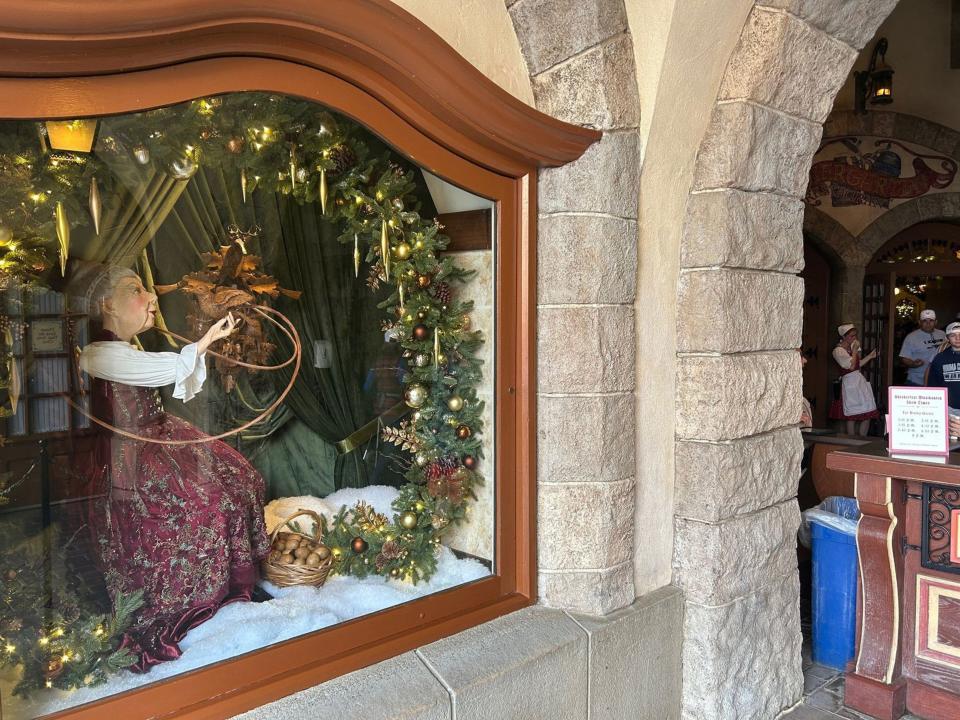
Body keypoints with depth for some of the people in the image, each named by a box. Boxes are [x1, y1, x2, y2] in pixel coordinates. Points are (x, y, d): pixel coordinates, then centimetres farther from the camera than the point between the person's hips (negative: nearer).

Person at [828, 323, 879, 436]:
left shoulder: (852, 346, 12)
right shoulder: (838, 351, -12)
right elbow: (851, 366, -18)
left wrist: (870, 356, 11)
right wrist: (855, 350, -10)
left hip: (860, 381, 8)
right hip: (850, 383, -8)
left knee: (868, 415, 6)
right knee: (852, 417, 0)